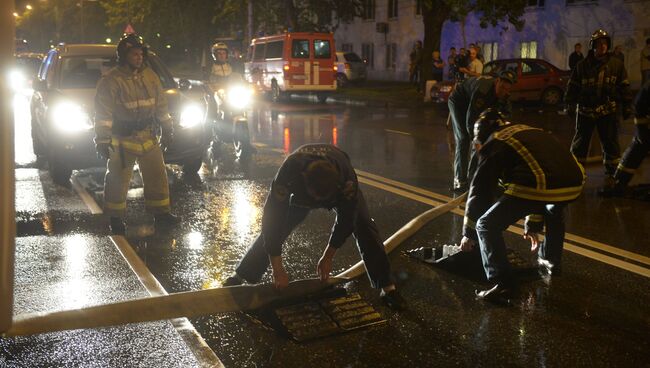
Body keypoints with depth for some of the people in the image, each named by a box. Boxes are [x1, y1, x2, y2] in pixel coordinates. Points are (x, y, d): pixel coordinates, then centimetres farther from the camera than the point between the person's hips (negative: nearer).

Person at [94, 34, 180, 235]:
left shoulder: (150, 76, 8)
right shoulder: (111, 80, -11)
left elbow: (161, 105, 15)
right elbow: (103, 112, -13)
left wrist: (167, 130, 14)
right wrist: (102, 140, -17)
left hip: (148, 136, 5)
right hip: (122, 139, -5)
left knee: (157, 175, 9)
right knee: (118, 179, 2)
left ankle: (161, 213, 20)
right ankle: (116, 219, 14)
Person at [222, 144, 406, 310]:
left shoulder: (346, 175, -44)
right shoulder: (289, 171, -44)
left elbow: (346, 219, -29)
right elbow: (273, 217, -39)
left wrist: (327, 257, -22)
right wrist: (277, 269, -36)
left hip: (340, 191, 0)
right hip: (300, 193, 1)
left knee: (363, 226, -18)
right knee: (272, 228, -9)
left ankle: (387, 288, -8)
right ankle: (239, 277, 7)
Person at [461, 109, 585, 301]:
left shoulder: (494, 145, 16)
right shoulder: (529, 132, 36)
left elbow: (480, 190, 16)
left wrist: (469, 233, 28)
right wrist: (533, 225, 50)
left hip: (538, 186, -7)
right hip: (574, 183, 7)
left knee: (487, 226, 6)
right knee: (554, 209, 42)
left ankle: (501, 281, -2)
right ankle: (550, 261, 45)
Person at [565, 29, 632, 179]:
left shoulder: (616, 64, 3)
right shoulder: (582, 66, 2)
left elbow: (624, 86, 6)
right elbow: (573, 86, 4)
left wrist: (626, 106, 4)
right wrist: (570, 104, -3)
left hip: (607, 110, 0)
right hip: (585, 110, 0)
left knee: (610, 143, 4)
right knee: (580, 141, 9)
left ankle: (611, 171, 17)